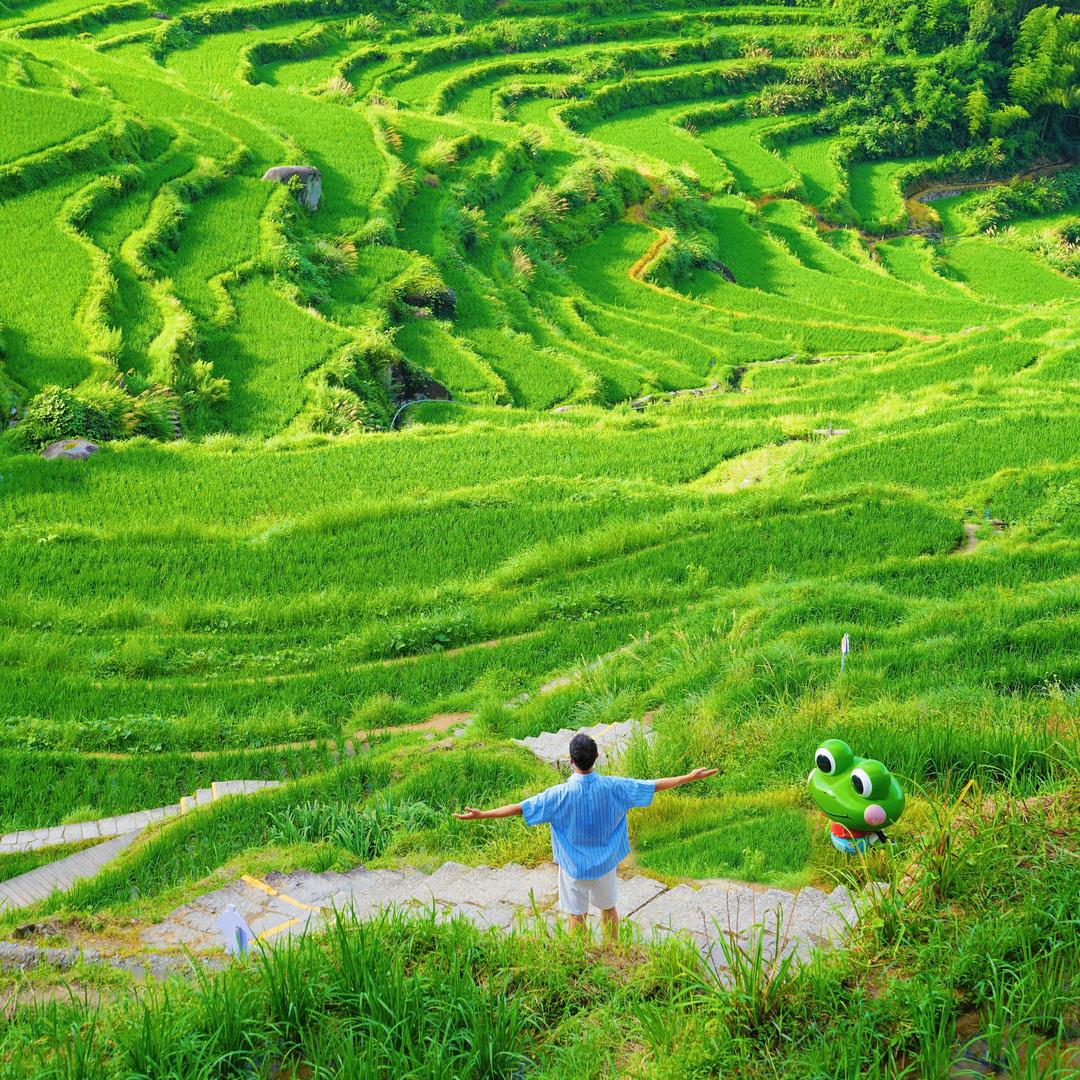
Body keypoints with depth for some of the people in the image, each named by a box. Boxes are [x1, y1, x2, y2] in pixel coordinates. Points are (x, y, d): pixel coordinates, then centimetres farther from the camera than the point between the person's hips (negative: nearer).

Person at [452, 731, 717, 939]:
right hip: (605, 862, 3)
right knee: (608, 907, 24)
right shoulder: (612, 787, -19)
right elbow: (654, 786, -12)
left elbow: (521, 808, -26)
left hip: (574, 866, -3)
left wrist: (482, 815, -22)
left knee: (576, 914, 14)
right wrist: (689, 778, -3)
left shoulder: (561, 794, -26)